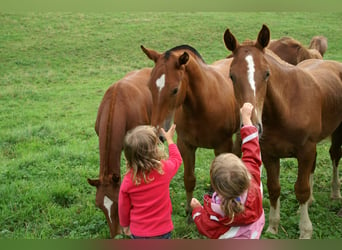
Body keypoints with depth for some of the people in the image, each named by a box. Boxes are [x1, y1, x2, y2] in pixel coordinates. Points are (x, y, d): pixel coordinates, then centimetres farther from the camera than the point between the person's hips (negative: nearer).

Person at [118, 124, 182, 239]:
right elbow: (177, 159, 6)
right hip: (162, 231, 0)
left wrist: (125, 225, 16)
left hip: (138, 233, 1)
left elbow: (123, 207, -4)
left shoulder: (128, 180, -18)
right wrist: (169, 139, 21)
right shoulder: (165, 169, -19)